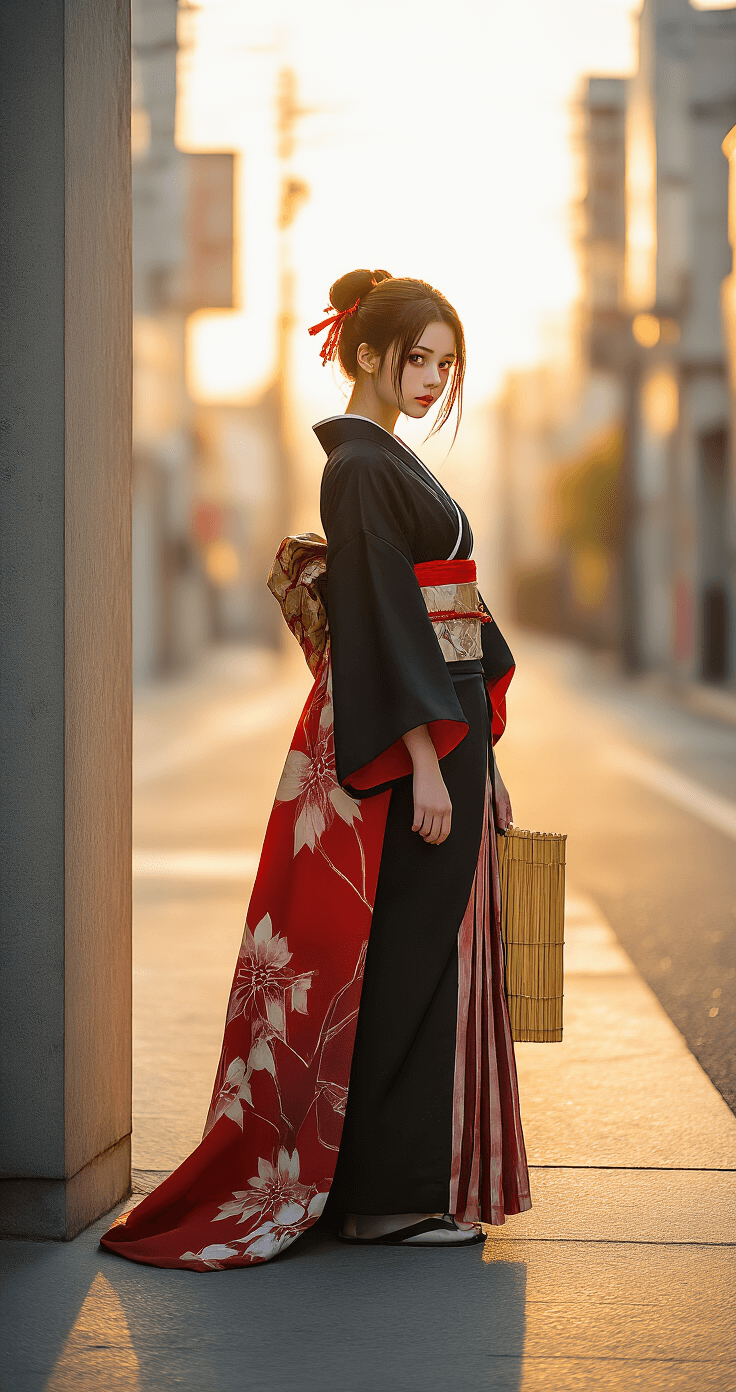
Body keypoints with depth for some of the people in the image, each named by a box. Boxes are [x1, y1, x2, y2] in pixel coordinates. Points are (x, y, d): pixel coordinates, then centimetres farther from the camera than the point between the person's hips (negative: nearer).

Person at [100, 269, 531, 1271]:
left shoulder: (390, 462, 18)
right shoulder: (359, 465, -12)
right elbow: (382, 619, -19)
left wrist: (481, 756, 20)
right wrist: (429, 758, -23)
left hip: (442, 728, 10)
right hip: (404, 739, -10)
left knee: (433, 953, 12)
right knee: (404, 955, -5)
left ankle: (417, 1178, 21)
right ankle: (388, 1196, 3)